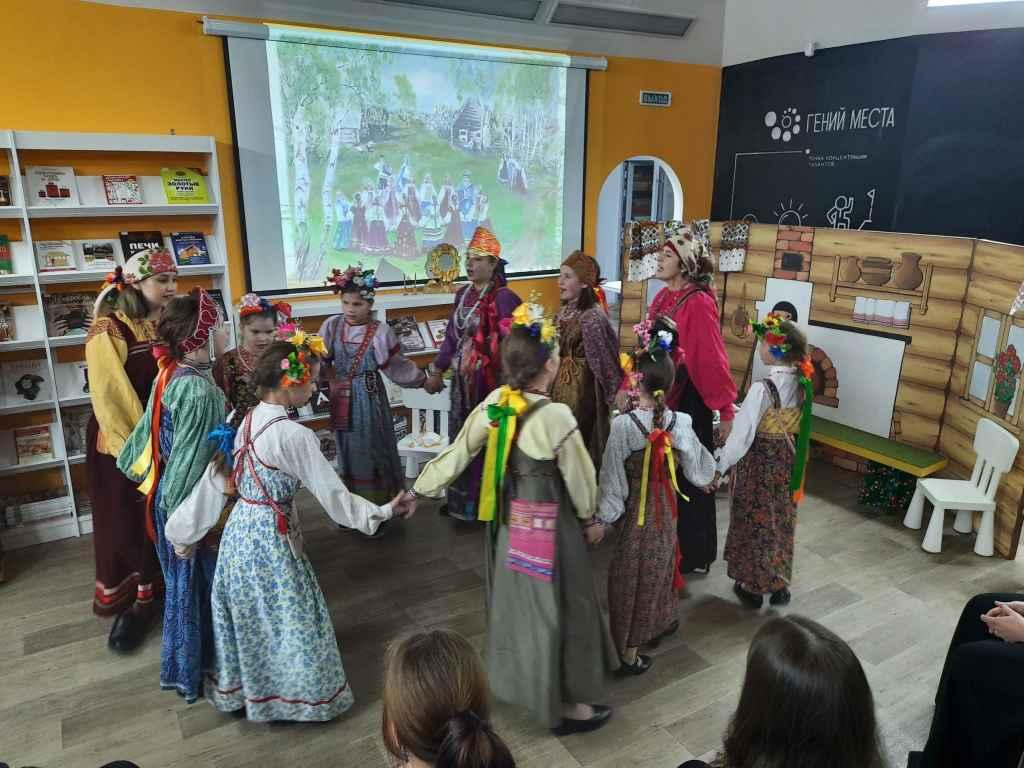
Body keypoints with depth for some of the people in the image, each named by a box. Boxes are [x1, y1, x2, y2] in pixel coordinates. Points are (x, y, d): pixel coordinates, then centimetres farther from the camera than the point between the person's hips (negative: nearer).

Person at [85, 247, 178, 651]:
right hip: (122, 445, -5)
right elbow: (110, 401, -18)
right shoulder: (109, 331, -15)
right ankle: (128, 603, 25)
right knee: (126, 526, 8)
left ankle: (152, 595, 31)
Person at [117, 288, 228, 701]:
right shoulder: (200, 391, -27)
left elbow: (149, 432, 9)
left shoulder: (171, 374, -1)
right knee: (198, 584, 10)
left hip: (169, 495, 9)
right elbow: (196, 462, -25)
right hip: (192, 503, -9)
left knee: (184, 582, 23)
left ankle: (183, 665, 42)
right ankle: (195, 672, 29)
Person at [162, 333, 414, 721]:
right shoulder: (294, 435, -24)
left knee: (249, 614, 24)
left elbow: (213, 481, 5)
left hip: (239, 530, 8)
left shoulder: (245, 422, -1)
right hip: (270, 539, -8)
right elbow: (333, 493, -21)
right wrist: (384, 511, -12)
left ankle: (238, 688, 43)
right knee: (284, 616, 11)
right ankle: (297, 694, 29)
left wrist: (187, 534, 13)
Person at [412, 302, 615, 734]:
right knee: (552, 608, 10)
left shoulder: (493, 403, -9)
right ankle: (563, 704, 28)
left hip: (506, 520, 7)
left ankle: (516, 678, 47)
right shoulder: (556, 416, -27)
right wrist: (589, 517, 5)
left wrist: (419, 490, 10)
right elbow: (578, 477, -14)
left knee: (515, 600, 25)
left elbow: (457, 453, -3)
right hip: (546, 525, -7)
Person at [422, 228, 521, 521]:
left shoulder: (503, 298, -14)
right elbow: (451, 337, 14)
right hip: (462, 378, 7)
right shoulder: (463, 295, 9)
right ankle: (461, 498, 30)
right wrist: (436, 371, 14)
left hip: (489, 378, -7)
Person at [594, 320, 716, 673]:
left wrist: (602, 519, -7)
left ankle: (630, 651, 23)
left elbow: (612, 476, -18)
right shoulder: (680, 423, -11)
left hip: (635, 511, -4)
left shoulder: (623, 424, -23)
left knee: (630, 575, 11)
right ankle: (659, 624, 47)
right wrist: (717, 467, 21)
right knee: (658, 566, 26)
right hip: (666, 510, 4)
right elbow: (699, 472, -1)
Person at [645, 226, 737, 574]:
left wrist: (726, 410, -18)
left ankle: (694, 553, 25)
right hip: (658, 395, 8)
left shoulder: (699, 303, -17)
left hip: (688, 399, -7)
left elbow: (713, 359, -19)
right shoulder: (663, 297, 6)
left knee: (687, 476, 6)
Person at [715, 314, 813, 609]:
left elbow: (742, 434, -22)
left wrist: (720, 467, -12)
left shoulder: (763, 388, -25)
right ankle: (778, 583, 34)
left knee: (754, 522, 11)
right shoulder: (802, 383, -4)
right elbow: (796, 426, 7)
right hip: (788, 461, 6)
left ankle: (753, 586, 26)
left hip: (759, 463, -6)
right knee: (780, 522, 20)